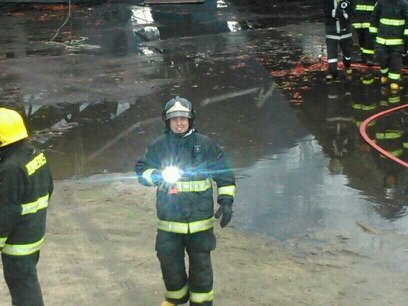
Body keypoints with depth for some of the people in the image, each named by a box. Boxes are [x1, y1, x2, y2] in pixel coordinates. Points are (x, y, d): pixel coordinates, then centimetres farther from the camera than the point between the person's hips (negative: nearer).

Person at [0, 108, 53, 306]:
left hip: (18, 240, -9)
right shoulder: (37, 155, -1)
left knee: (22, 283, 5)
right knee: (27, 277, 25)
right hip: (36, 231, 9)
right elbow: (48, 188, 12)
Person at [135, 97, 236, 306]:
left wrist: (226, 202, -2)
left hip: (200, 219, -1)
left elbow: (224, 175, 6)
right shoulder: (158, 146, 4)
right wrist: (158, 176, -15)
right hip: (168, 220, 1)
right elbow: (141, 170, 5)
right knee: (169, 261, 10)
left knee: (201, 264, 6)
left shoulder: (205, 145, 1)